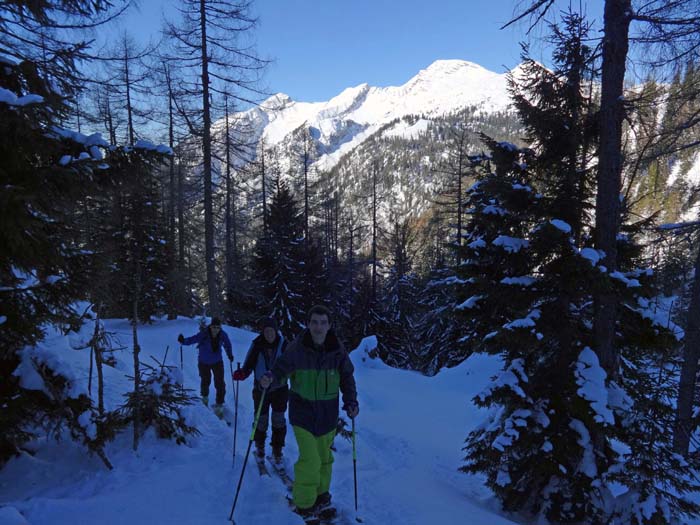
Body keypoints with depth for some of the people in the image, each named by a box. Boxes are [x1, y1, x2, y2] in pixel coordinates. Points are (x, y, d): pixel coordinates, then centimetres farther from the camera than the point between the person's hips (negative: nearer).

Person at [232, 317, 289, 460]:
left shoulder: (283, 344, -7)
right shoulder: (257, 345, -9)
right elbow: (248, 366, -7)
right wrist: (241, 374, -26)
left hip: (279, 388, 0)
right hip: (261, 389, 0)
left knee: (279, 420, 0)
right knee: (261, 420, 9)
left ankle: (277, 450, 17)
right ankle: (260, 446, 35)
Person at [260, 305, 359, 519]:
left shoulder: (337, 349, -10)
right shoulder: (297, 348, -16)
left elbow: (347, 377, 0)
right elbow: (282, 367, -11)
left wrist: (351, 401, -11)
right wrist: (270, 378, -33)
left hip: (327, 412, 3)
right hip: (303, 411, -2)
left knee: (324, 456, 18)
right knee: (309, 459, -6)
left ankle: (321, 492, 42)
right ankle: (304, 505, 16)